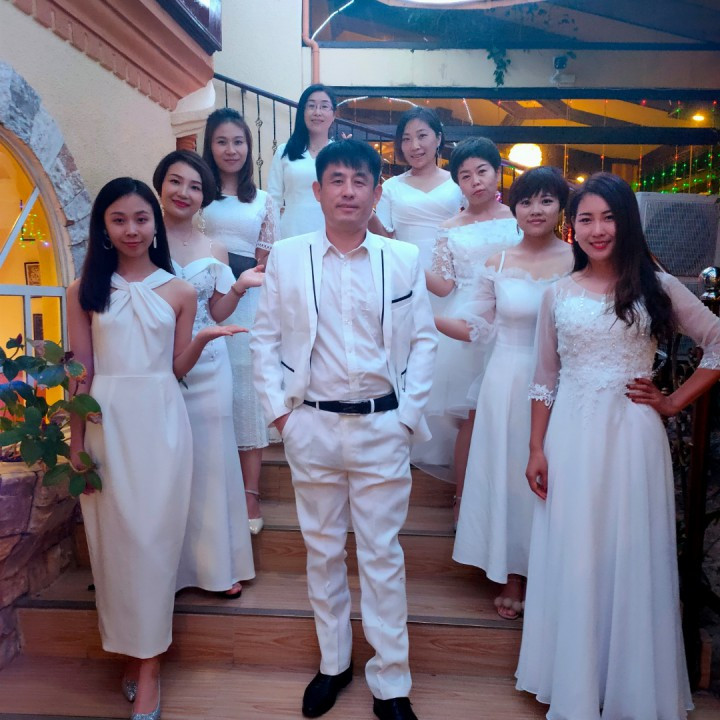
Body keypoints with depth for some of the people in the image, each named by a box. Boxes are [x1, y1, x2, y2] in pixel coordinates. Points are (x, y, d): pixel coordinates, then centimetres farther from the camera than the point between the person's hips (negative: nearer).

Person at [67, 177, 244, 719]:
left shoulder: (180, 292, 5)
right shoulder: (86, 290, 4)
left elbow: (177, 369, 6)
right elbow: (81, 371, 2)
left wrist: (203, 339, -12)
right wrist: (76, 441, 0)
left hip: (160, 421, 0)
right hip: (107, 422, 0)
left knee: (154, 537, 3)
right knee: (114, 538, 7)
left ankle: (149, 665, 15)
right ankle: (129, 649, 26)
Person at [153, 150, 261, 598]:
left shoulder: (214, 250, 8)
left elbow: (217, 314, 9)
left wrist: (239, 287, -7)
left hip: (207, 368, 2)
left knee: (210, 460, 7)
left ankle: (216, 564, 21)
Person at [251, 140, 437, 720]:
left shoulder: (404, 259, 2)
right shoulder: (287, 257, 2)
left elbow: (424, 340, 5)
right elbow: (265, 336, 6)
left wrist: (410, 413, -1)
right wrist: (278, 407, -1)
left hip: (382, 427, -1)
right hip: (311, 427, 1)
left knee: (383, 556, 7)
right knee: (323, 551, 14)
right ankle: (333, 663, 34)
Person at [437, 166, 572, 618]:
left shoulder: (579, 262, -2)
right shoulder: (498, 264, 3)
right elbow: (479, 328, 6)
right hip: (508, 383, 2)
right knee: (509, 472, 8)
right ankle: (513, 576, 25)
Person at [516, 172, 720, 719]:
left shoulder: (656, 286, 1)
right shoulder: (558, 294, 5)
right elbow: (545, 381, 7)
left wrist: (675, 402, -2)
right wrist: (537, 450, 2)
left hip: (632, 436, -1)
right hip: (572, 438, 2)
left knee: (631, 559, 7)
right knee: (572, 562, 9)